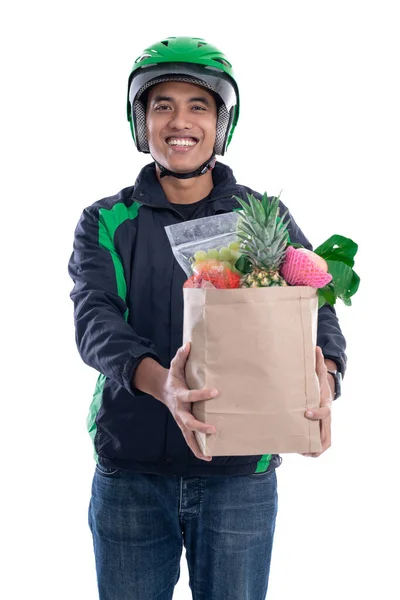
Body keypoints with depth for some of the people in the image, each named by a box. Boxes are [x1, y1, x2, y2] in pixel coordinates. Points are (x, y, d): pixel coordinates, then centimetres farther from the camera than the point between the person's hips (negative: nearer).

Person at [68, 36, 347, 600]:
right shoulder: (106, 222, 3)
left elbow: (316, 310, -6)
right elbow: (94, 321, -12)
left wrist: (323, 377, -30)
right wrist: (159, 382, -33)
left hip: (241, 473, 0)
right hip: (130, 473, 0)